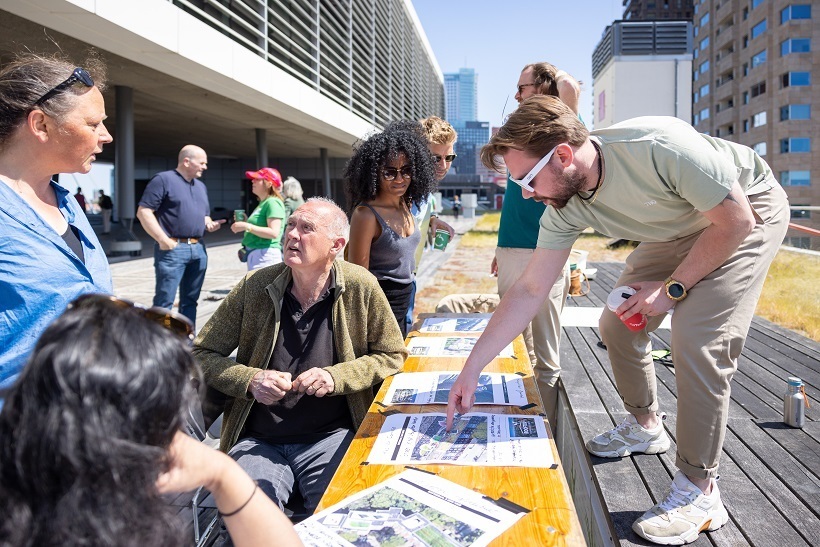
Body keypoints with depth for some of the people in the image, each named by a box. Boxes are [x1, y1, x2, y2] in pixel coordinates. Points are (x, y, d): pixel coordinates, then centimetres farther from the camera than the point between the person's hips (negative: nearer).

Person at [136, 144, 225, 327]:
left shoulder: (201, 186, 19)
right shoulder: (163, 179, -4)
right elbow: (143, 211, -10)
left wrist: (210, 224, 3)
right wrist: (163, 240, -15)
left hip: (198, 249, 7)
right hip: (172, 249, -7)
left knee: (190, 300, 11)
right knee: (164, 301, -5)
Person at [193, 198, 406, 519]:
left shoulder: (361, 287, -5)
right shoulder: (255, 287, -2)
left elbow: (392, 355, 5)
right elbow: (201, 354, 5)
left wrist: (336, 377, -11)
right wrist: (251, 380, -13)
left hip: (332, 437, 0)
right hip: (258, 440, 1)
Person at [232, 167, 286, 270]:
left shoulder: (272, 203, -12)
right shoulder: (263, 203, 19)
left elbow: (273, 232, -22)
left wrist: (247, 226, -20)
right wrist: (245, 222, 8)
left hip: (265, 254, -10)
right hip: (255, 253, 10)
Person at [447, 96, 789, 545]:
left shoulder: (658, 147, -38)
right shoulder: (565, 208, -18)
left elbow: (735, 221, -26)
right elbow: (529, 290, -14)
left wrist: (672, 288, -22)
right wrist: (471, 369, -16)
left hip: (750, 212, -6)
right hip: (678, 228, 6)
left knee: (698, 339, -20)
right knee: (618, 324, 3)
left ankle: (699, 491, -7)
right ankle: (645, 427, 29)